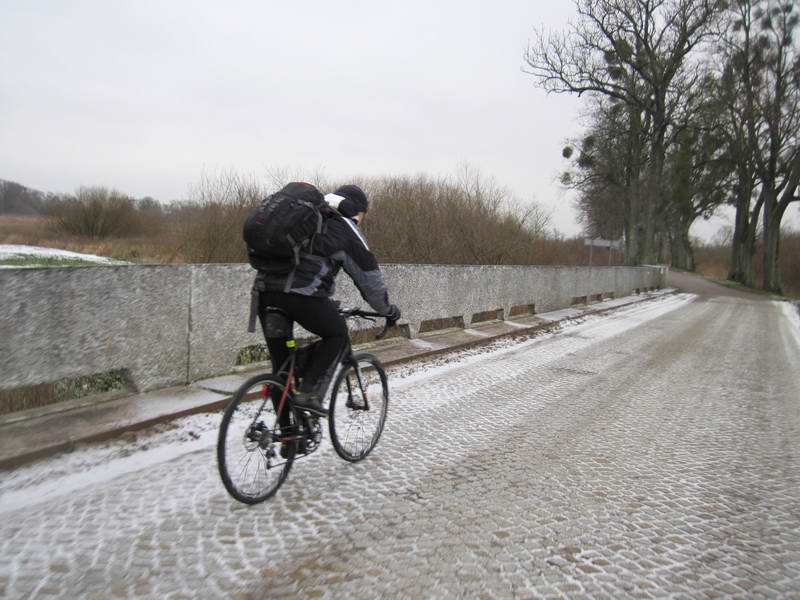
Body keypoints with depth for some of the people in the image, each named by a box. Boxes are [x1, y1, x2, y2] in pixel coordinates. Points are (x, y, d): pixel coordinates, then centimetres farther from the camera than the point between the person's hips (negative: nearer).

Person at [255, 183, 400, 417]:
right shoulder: (346, 228, 11)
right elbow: (369, 277, 14)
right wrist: (388, 310, 29)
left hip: (265, 289, 6)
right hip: (301, 294, -6)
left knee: (280, 361, 18)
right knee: (336, 334, 18)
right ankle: (309, 393, 7)